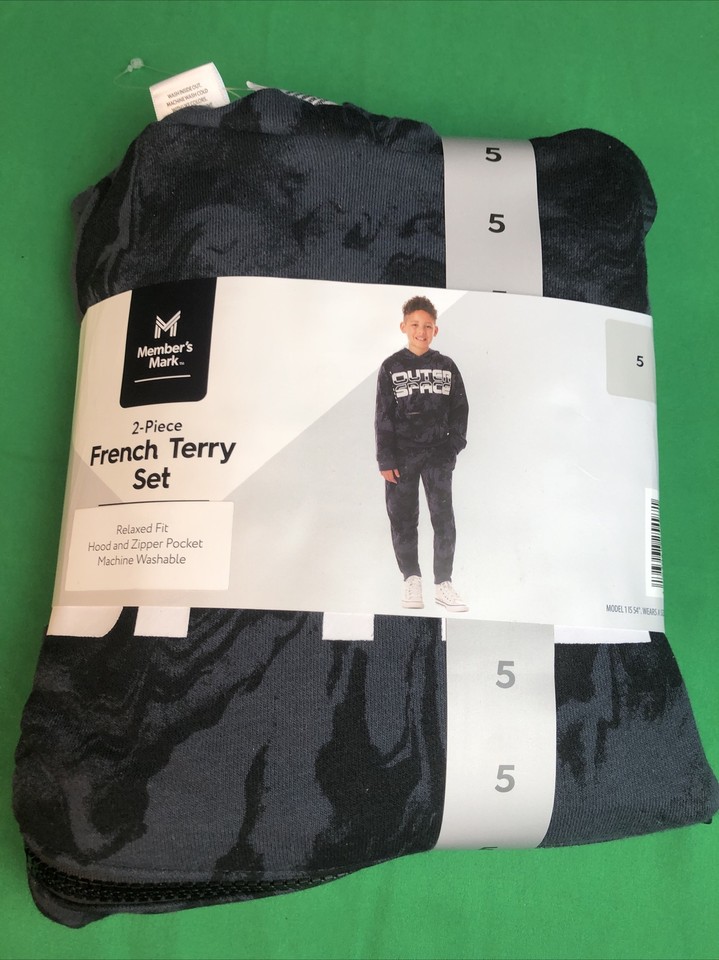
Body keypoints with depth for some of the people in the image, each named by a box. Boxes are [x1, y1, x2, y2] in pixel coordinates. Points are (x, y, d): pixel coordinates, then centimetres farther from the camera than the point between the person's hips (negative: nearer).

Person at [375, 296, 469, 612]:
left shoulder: (447, 367, 5)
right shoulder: (391, 367, 1)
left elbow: (460, 410, 8)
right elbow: (383, 417, -2)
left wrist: (453, 447, -2)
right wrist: (386, 460, -7)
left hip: (437, 454, 1)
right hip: (402, 455, 0)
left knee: (444, 518, -4)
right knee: (403, 519, 5)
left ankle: (443, 584, 5)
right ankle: (411, 578, 19)